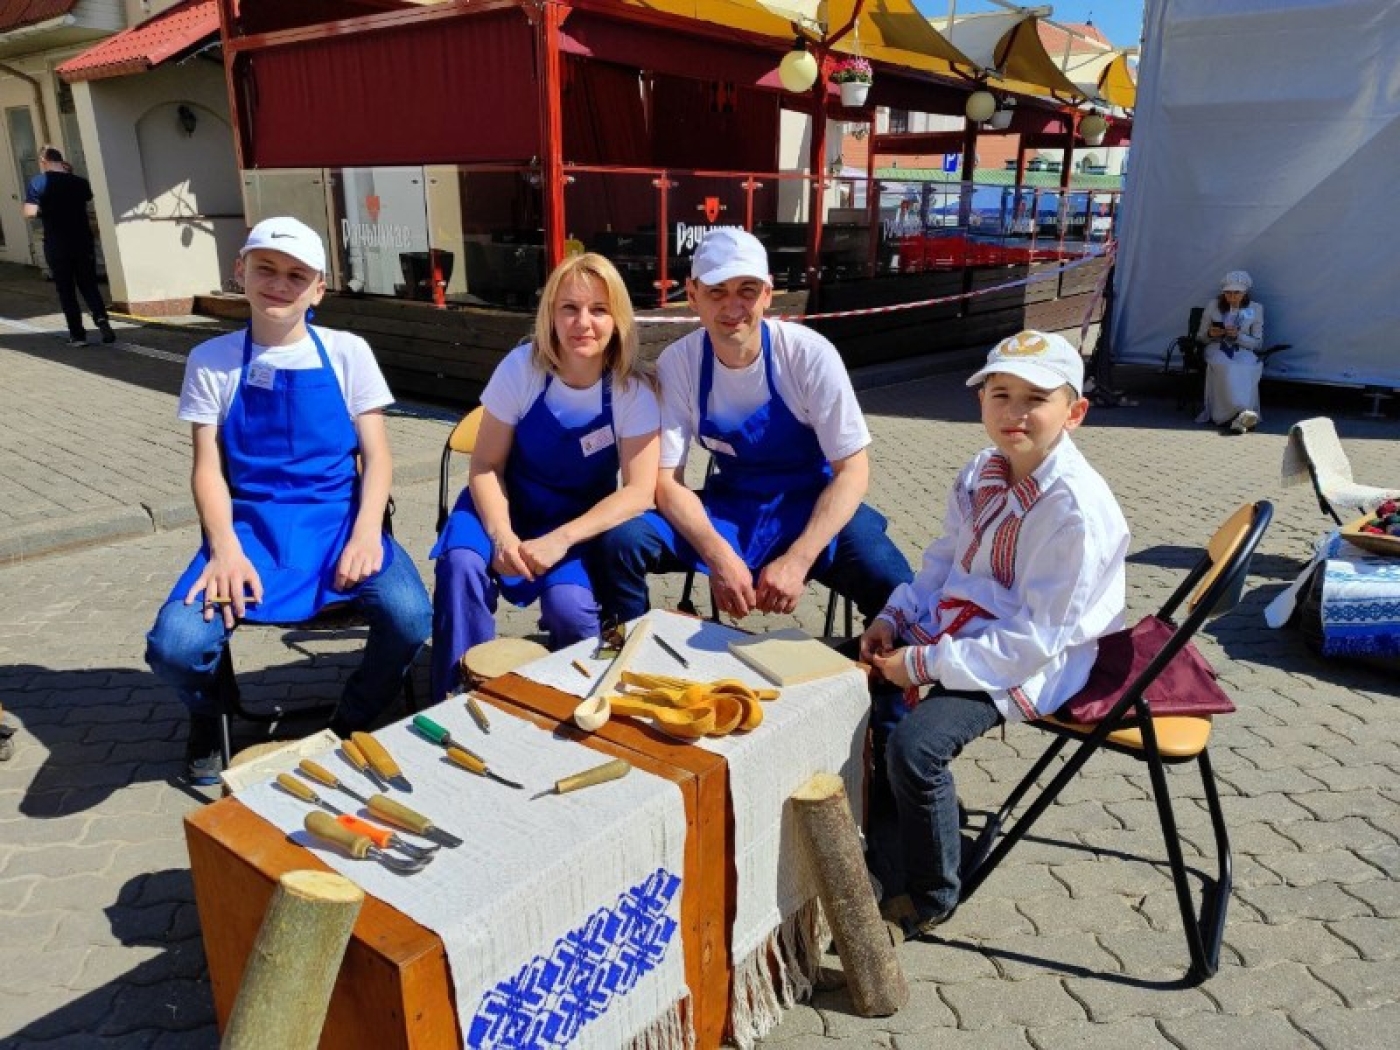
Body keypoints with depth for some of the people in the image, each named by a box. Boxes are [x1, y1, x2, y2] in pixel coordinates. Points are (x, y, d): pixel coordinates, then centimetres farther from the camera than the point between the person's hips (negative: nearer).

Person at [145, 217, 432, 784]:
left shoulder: (347, 352, 4)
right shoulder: (211, 360, 6)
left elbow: (377, 456, 0)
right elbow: (208, 467, 1)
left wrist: (367, 532, -18)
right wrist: (225, 550, -16)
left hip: (336, 519, 0)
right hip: (251, 526, 1)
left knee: (411, 616, -28)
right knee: (174, 644, -24)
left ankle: (352, 722, 5)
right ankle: (211, 720, 16)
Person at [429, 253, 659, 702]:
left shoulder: (633, 391, -16)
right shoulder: (522, 367, -15)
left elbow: (639, 491, -19)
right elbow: (486, 466, -9)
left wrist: (562, 538, -30)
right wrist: (501, 536, -27)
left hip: (581, 519, -1)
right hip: (508, 505, 1)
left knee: (568, 606, -28)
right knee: (460, 565, -30)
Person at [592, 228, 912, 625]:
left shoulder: (810, 355, -18)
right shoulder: (677, 363, -13)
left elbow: (852, 469, -15)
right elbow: (667, 479, -12)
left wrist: (797, 560, -27)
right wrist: (719, 557, -29)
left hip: (811, 503, -2)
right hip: (729, 505, 2)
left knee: (896, 592, -29)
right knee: (621, 544, -22)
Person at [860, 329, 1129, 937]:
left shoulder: (1076, 507, -23)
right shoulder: (984, 472, 3)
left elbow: (1035, 641, -24)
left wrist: (925, 665, -23)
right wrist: (893, 617, -1)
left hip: (1033, 662, -9)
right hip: (959, 623, 9)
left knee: (915, 745, -26)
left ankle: (930, 899, 3)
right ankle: (888, 867, 13)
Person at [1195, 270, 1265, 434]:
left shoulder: (1255, 309, 10)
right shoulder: (1213, 306, 10)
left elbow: (1258, 344, 9)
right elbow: (1200, 337, 16)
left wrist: (1238, 336, -9)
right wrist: (1210, 334, -8)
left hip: (1243, 351, 1)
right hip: (1217, 349, -1)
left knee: (1246, 367, -37)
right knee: (1227, 367, -38)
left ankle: (1234, 416, -49)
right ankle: (1242, 412, -52)